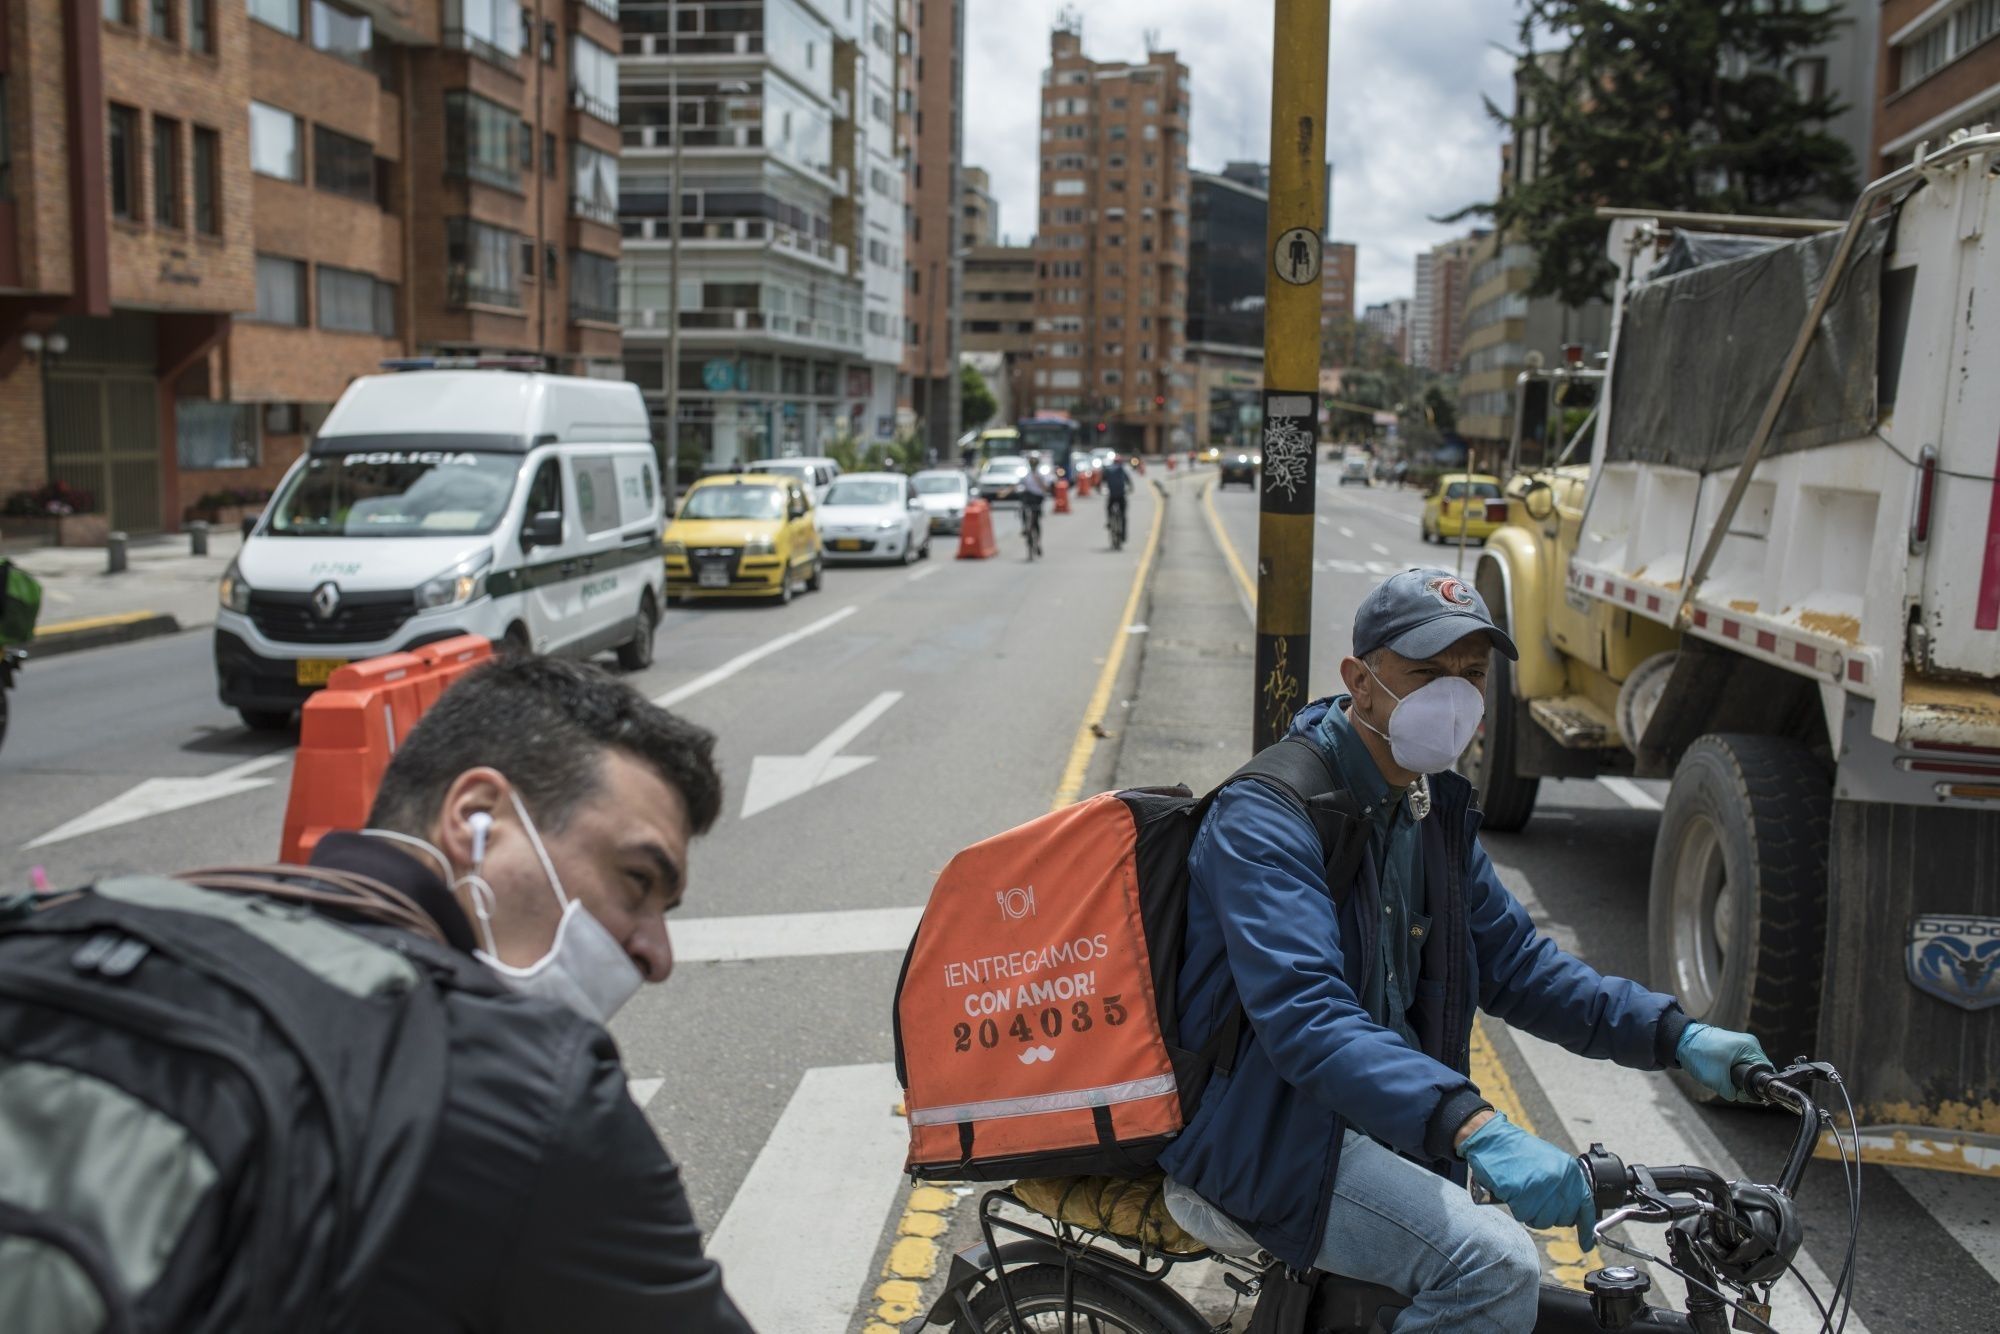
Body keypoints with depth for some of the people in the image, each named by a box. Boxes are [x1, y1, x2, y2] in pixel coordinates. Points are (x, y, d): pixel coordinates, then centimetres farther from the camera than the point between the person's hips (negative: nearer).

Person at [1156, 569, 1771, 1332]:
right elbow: (1306, 1017, -33)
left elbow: (1511, 960, 12)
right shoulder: (1267, 817, -20)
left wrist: (1674, 1037, -1)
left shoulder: (1437, 808, 9)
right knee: (1493, 1266, -25)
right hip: (1259, 1141, -9)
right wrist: (1474, 1127, -44)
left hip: (1385, 1120, 9)